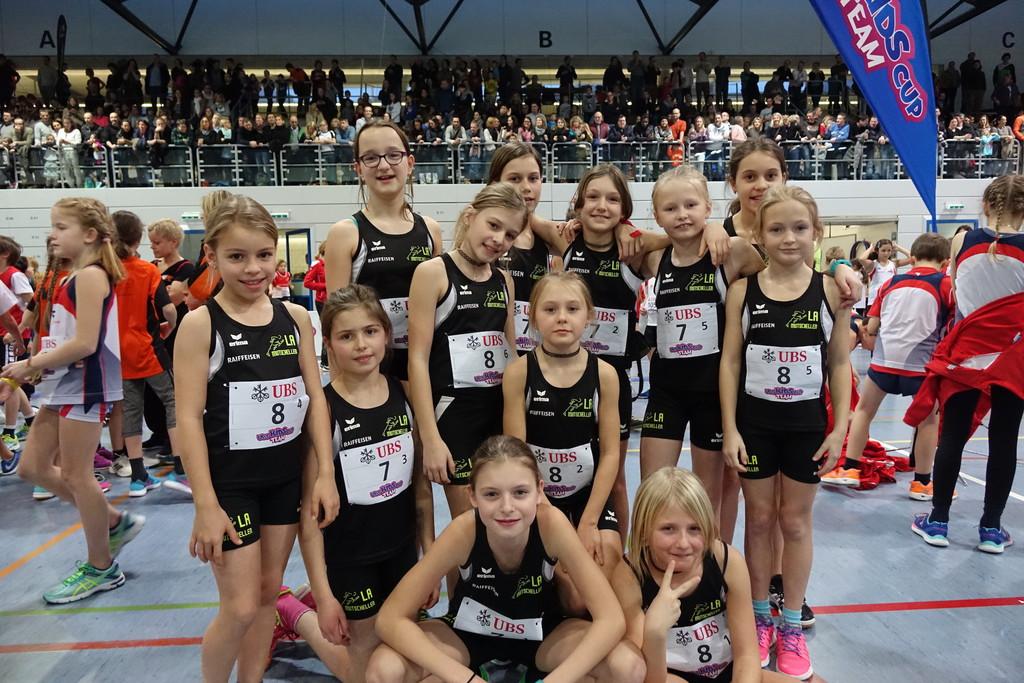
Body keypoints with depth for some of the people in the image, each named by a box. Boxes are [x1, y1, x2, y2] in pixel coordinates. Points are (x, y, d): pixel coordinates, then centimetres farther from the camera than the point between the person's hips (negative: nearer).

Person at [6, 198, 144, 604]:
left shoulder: (90, 276, -15)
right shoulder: (76, 277, 14)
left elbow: (84, 344, -23)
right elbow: (63, 341, 14)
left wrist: (29, 365, -14)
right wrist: (21, 375, 7)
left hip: (85, 384, -10)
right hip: (66, 384, 10)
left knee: (74, 475, 0)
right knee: (32, 468, 15)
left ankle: (101, 568, 16)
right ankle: (115, 522, 25)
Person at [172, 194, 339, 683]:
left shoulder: (295, 317, 1)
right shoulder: (201, 323, -11)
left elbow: (315, 397, 3)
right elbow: (189, 417, -13)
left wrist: (325, 473, -3)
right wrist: (206, 505, -15)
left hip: (286, 477, 4)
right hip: (229, 481, -4)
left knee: (269, 592, 15)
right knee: (240, 607, 1)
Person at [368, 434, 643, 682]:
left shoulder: (551, 523, -30)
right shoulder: (464, 531, -30)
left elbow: (611, 618, -27)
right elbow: (390, 618, -27)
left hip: (540, 634, 1)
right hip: (470, 634, 0)